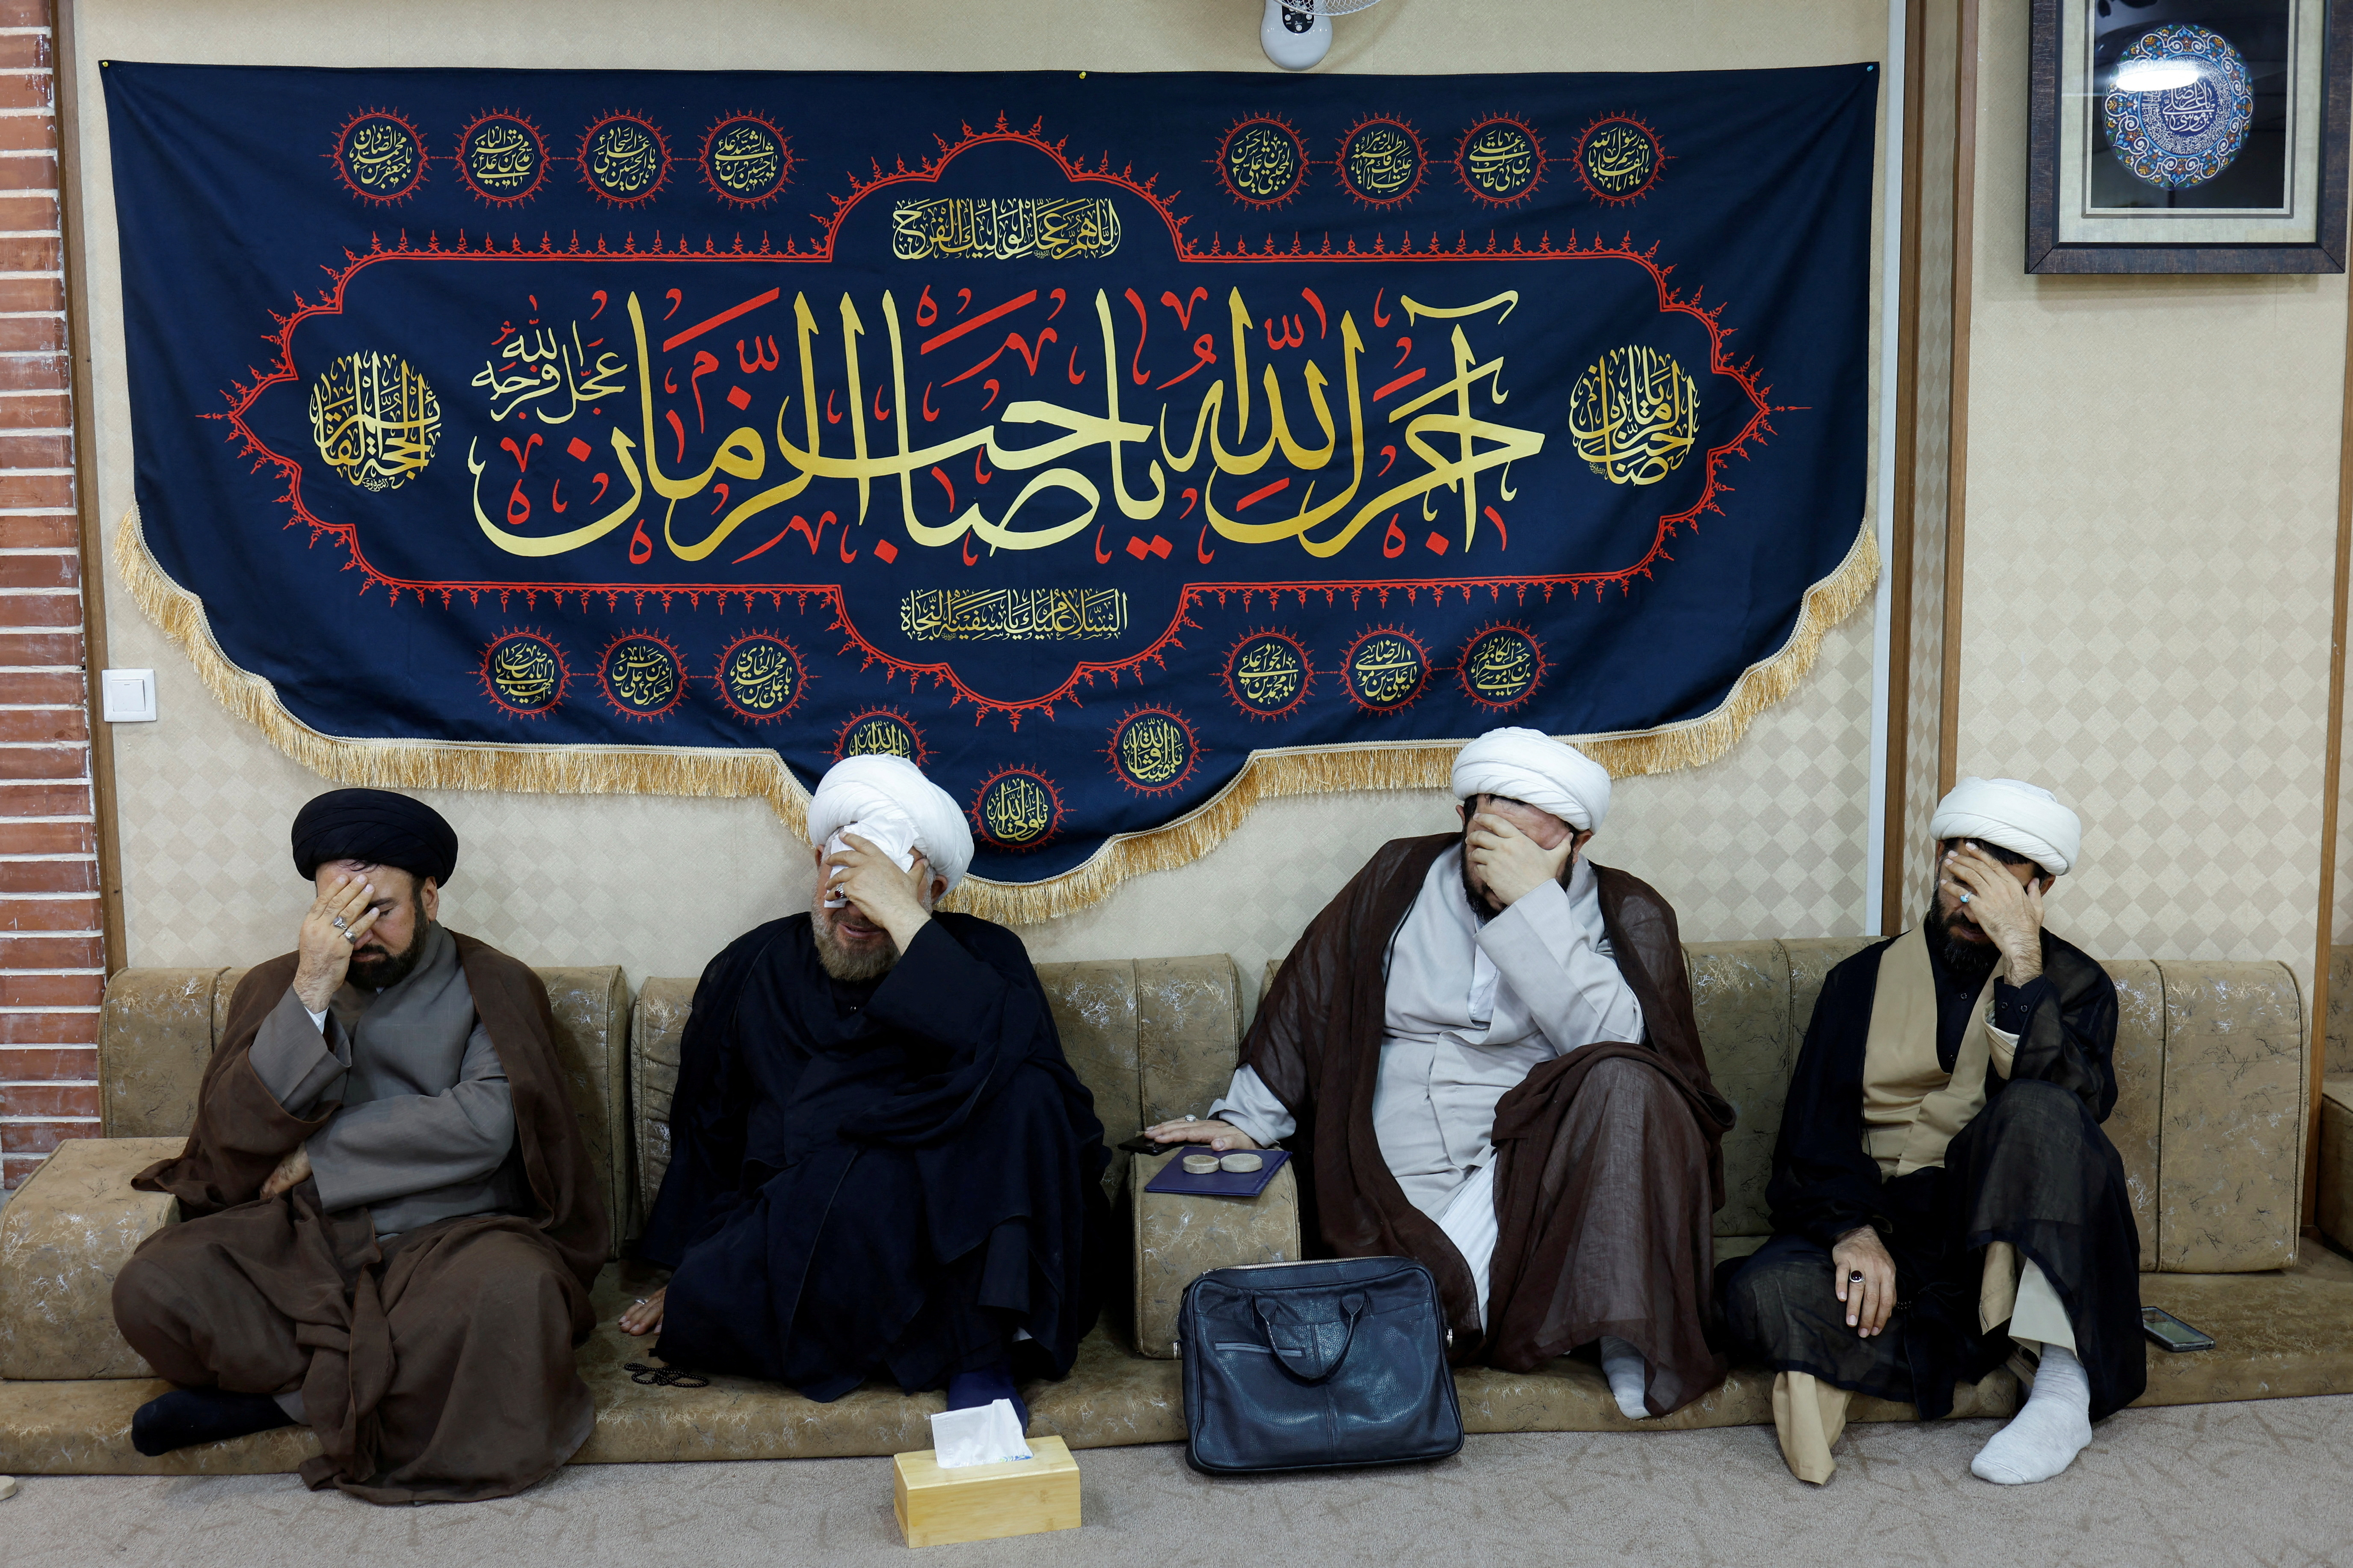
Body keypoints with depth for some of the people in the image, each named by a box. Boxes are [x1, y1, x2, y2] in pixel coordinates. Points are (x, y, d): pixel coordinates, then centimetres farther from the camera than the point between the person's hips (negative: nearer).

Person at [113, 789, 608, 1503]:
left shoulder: (492, 987, 4)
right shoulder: (275, 986, 13)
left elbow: (485, 1124, -12)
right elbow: (236, 1133, -2)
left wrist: (319, 1154, -6)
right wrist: (311, 993, -12)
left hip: (448, 1236, -2)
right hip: (298, 1243, 2)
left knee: (516, 1288, -35)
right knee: (150, 1289, -24)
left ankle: (287, 1391, -13)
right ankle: (392, 1386, -12)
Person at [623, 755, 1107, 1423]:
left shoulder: (980, 955, 4)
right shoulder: (752, 969, 14)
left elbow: (1007, 1052, -20)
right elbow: (703, 1131, 22)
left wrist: (905, 918, -20)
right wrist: (686, 1275, 17)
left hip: (954, 1232, -2)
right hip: (791, 1240, 2)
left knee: (1029, 1095, -29)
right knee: (701, 1311, -30)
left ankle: (986, 1347, -21)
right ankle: (962, 1340, -14)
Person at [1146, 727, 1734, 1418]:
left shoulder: (1628, 917, 6)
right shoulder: (1403, 878, 10)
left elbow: (1615, 1044, -13)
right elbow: (1308, 997, 15)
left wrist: (1535, 906, -16)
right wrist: (1246, 1120, 8)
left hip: (1541, 1170, 1)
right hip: (1399, 1195, -1)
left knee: (1624, 1087, -32)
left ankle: (1626, 1332, -22)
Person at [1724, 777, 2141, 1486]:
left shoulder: (2073, 983, 10)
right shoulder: (1863, 981, 13)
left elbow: (2072, 1107, -13)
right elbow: (1811, 1141, 4)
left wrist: (2022, 965, -20)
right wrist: (1851, 1229, -17)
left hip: (2009, 1233, 0)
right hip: (1881, 1224, 1)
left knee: (2037, 1110, -33)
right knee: (1764, 1293, -30)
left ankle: (2062, 1381, -26)